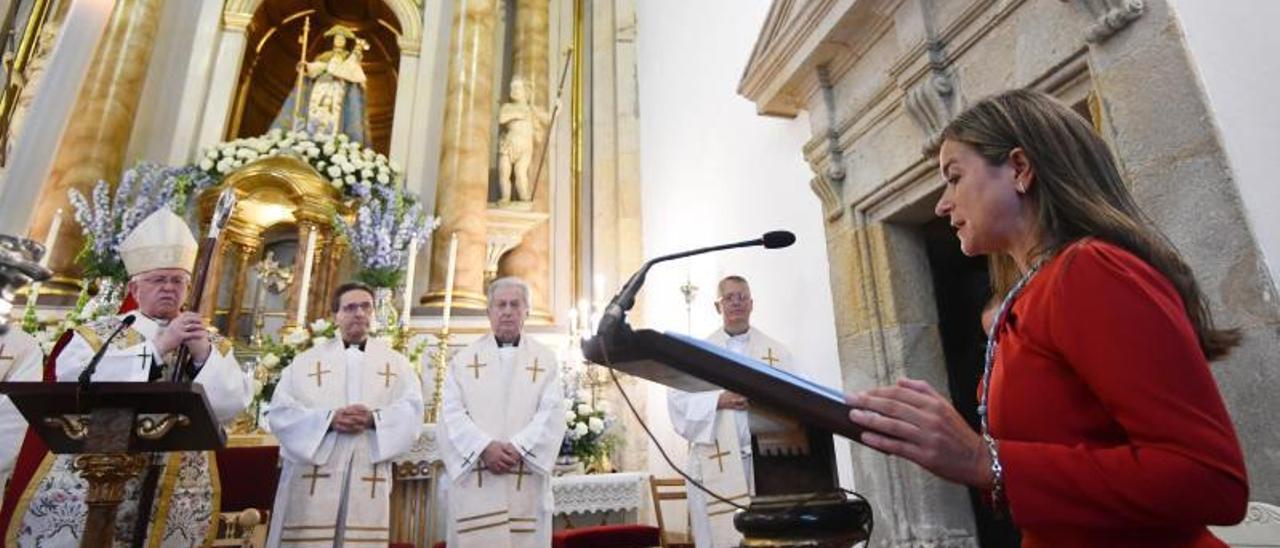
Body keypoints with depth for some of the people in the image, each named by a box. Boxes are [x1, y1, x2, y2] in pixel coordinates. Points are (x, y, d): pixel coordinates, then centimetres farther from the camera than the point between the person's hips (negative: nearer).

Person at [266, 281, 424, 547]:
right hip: (311, 477, 0)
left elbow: (411, 410, 1)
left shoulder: (396, 362, 12)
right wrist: (328, 419, -15)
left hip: (368, 478, 0)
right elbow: (280, 412, 1)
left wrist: (374, 419, -17)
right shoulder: (307, 360, 12)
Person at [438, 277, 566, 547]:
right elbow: (452, 412, 0)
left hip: (526, 481, 0)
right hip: (474, 480, 1)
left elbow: (552, 413, -2)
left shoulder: (546, 359, 7)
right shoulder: (464, 358, 10)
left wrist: (518, 448, -16)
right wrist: (484, 447, -15)